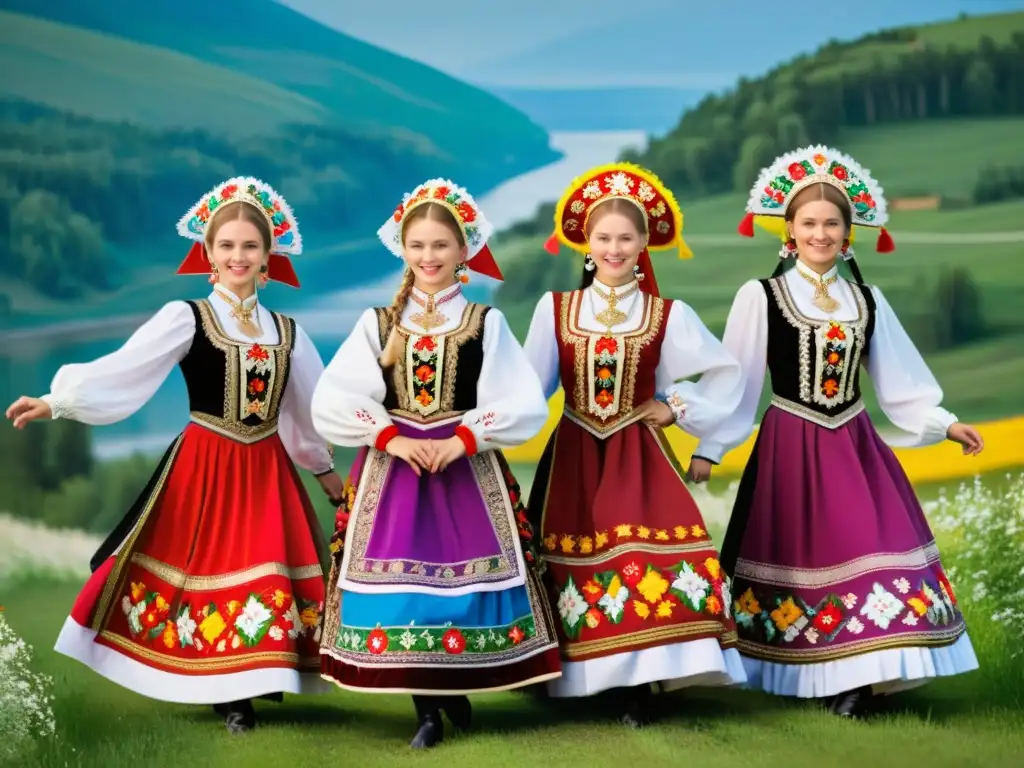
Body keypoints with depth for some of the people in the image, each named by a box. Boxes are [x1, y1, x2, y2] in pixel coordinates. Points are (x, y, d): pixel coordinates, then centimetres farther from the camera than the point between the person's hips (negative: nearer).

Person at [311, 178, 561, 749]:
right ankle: (426, 709, 6)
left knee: (462, 572, -3)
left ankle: (456, 692, 16)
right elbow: (330, 404, -3)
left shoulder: (487, 323, 2)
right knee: (399, 577, -3)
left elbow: (526, 407, -7)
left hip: (469, 468, -1)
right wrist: (390, 437, -13)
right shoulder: (377, 323, 5)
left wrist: (464, 437, -16)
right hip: (393, 469, 1)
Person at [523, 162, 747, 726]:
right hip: (574, 456, 1)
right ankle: (583, 680, 11)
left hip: (638, 456, 0)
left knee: (647, 560, -14)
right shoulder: (553, 309, 1)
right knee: (577, 569, 0)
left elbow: (726, 374, 12)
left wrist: (677, 409, 3)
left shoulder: (669, 316, 2)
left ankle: (638, 686, -8)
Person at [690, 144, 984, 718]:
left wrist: (943, 423, 7)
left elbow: (897, 374, 13)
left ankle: (855, 676, 1)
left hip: (853, 444, 3)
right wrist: (710, 449, -5)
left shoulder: (866, 299, 8)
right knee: (801, 555, 0)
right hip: (791, 445, -3)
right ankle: (811, 677, 8)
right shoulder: (760, 297, -4)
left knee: (868, 548, -5)